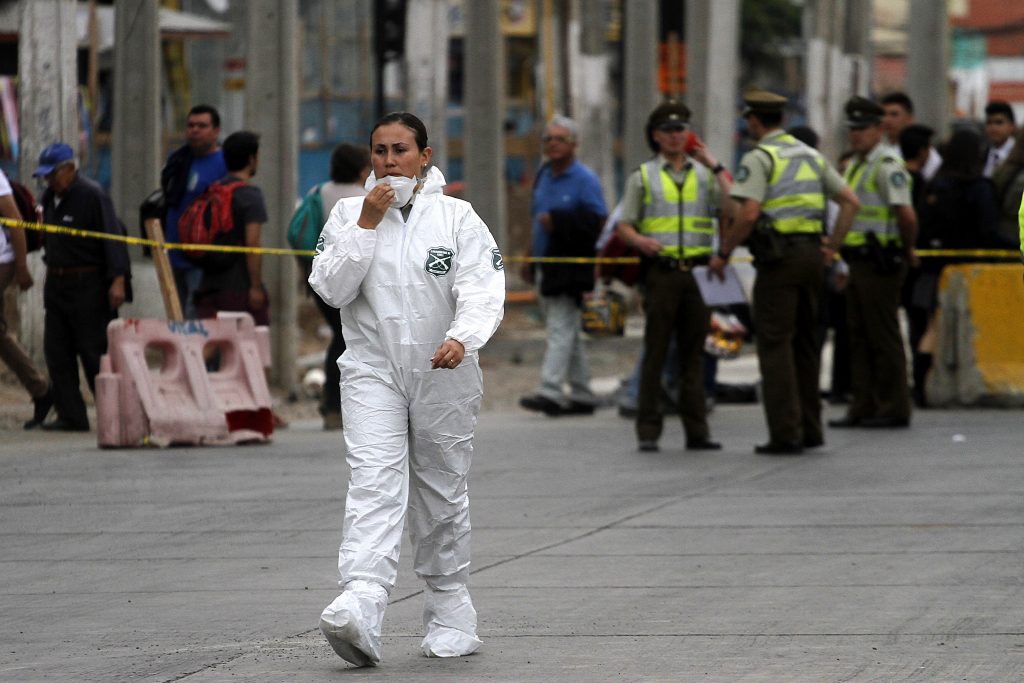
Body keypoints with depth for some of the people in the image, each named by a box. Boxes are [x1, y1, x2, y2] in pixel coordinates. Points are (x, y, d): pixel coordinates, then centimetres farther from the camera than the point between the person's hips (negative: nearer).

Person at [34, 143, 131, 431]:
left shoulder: (92, 196, -13)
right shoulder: (50, 197, 12)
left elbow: (113, 238, -18)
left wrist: (118, 280, -24)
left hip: (88, 286, -8)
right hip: (56, 285, 8)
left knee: (94, 352, -5)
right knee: (57, 353, 5)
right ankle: (71, 416, 9)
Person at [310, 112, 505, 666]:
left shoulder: (458, 217, 0)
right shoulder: (348, 214, 5)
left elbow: (482, 292, -11)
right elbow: (331, 289, -5)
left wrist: (461, 339, -30)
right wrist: (367, 223, -11)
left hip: (444, 375, 0)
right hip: (372, 371, 0)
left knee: (442, 496, 11)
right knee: (373, 486, -18)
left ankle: (450, 614, 26)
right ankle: (360, 607, -34)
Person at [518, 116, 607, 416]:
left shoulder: (584, 179, -9)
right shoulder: (544, 175, 15)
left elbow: (597, 220, -17)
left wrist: (557, 221, -21)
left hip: (570, 265, -9)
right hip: (546, 265, 9)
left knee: (560, 329, -14)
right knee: (568, 334, 13)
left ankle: (550, 392, -21)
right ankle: (582, 394, 19)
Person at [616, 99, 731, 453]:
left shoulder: (704, 174, 13)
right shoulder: (642, 176, 8)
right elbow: (624, 226, 6)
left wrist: (715, 167, -2)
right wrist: (641, 241, -15)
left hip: (698, 272, 2)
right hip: (661, 273, -2)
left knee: (693, 354, 4)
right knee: (655, 353, -3)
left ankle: (696, 430, 5)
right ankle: (648, 432, -3)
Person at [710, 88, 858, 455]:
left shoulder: (759, 157, -6)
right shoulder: (811, 155, 16)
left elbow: (748, 214, -17)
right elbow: (850, 201, 14)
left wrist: (723, 253, -7)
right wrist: (832, 245, 17)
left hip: (779, 255, -7)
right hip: (811, 253, 7)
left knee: (775, 344, -4)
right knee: (805, 342, 14)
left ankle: (785, 433, -9)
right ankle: (810, 428, 16)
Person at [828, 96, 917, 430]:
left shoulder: (887, 165, -15)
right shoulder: (854, 164, 17)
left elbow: (907, 215, -23)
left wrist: (906, 251, -11)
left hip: (880, 263, -10)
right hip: (859, 261, 10)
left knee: (883, 336, -5)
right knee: (859, 336, 11)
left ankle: (894, 408, 0)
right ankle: (864, 407, 15)